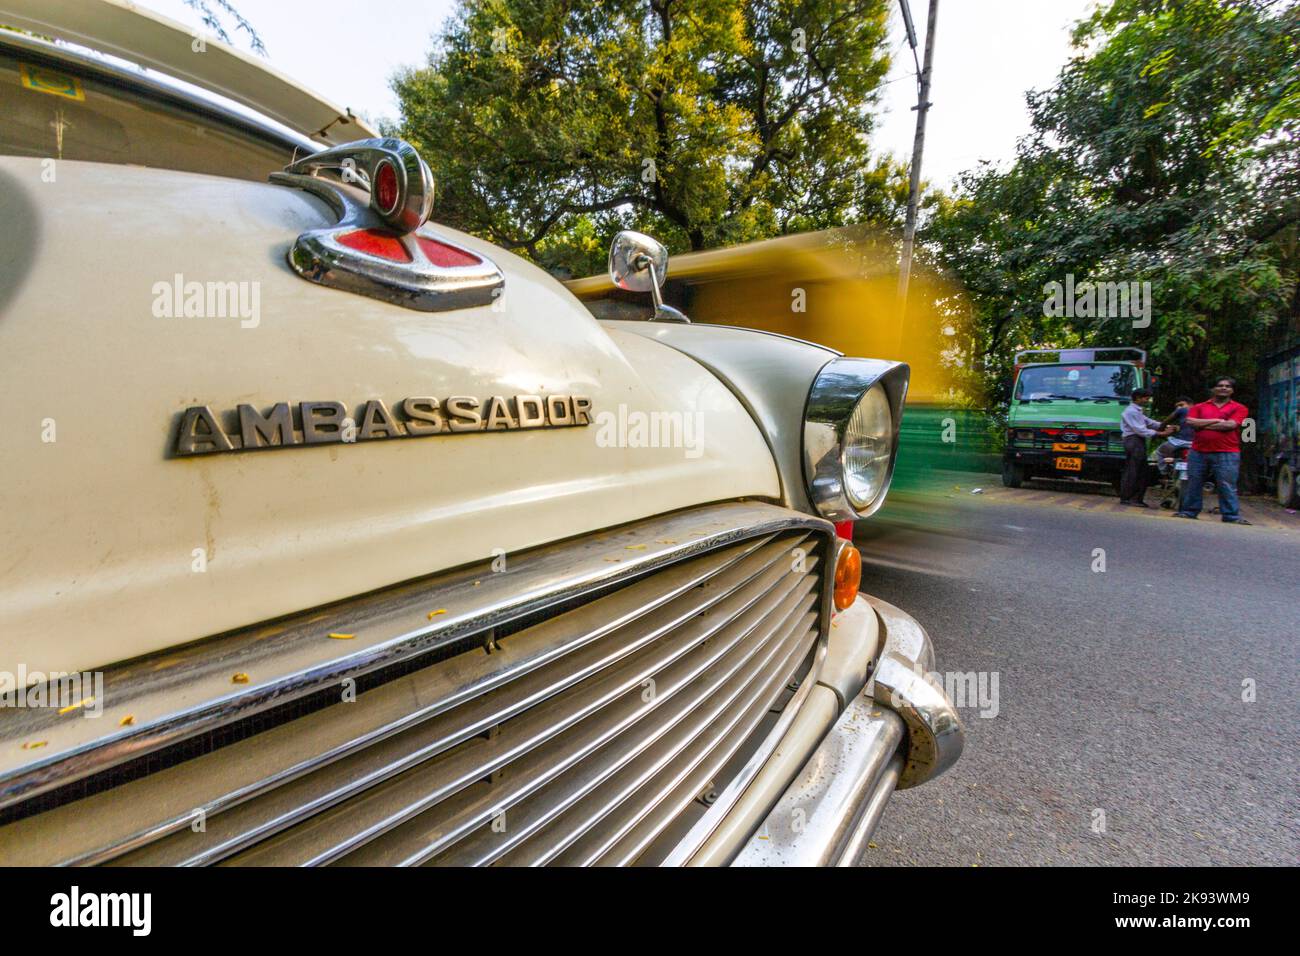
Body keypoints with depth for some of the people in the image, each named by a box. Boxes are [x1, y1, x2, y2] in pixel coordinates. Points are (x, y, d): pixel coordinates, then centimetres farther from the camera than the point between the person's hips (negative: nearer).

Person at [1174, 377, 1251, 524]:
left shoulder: (1239, 408, 7)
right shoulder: (1199, 407, 12)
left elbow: (1230, 425, -8)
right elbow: (1190, 421, -4)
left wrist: (1202, 425, -4)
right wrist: (1216, 421, -7)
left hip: (1227, 454, -2)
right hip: (1198, 452, 2)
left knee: (1227, 486, -4)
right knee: (1193, 484, 7)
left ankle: (1232, 516, 1)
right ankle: (1189, 511, 15)